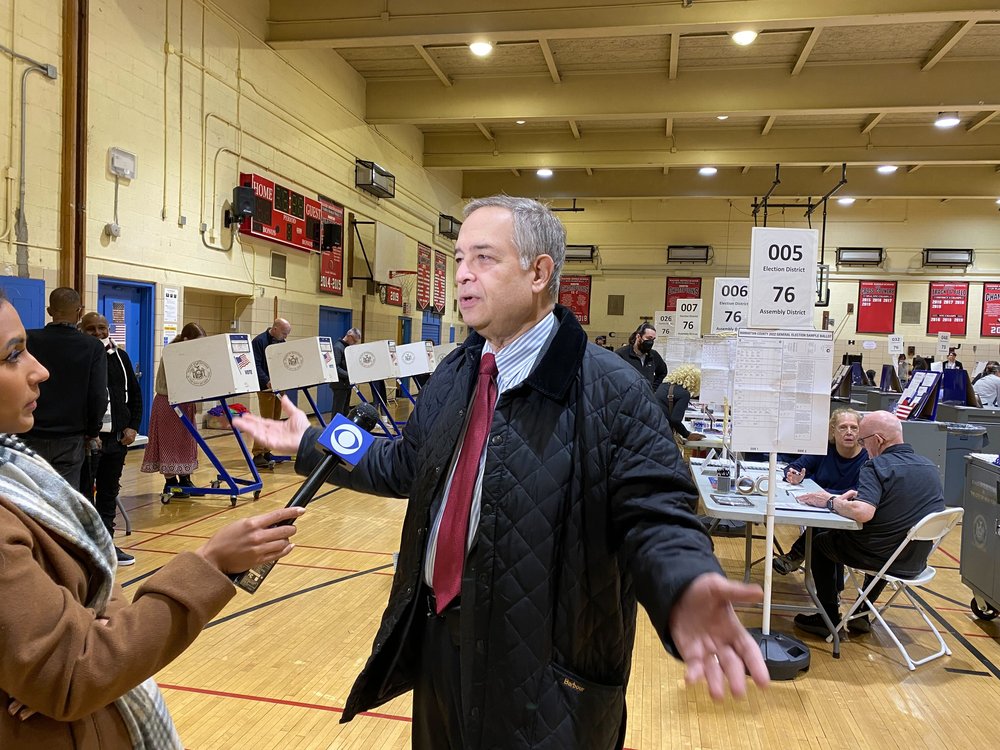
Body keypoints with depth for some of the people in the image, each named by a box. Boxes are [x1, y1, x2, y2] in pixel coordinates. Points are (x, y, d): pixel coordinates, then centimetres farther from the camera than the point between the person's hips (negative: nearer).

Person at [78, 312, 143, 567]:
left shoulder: (120, 357, 10)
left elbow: (134, 393, 14)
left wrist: (133, 426, 4)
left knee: (110, 493, 12)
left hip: (117, 436, 5)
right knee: (84, 493, 3)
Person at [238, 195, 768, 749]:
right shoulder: (453, 374, 6)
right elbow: (410, 466, 15)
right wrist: (311, 446, 18)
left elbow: (653, 514, -19)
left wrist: (683, 588, -40)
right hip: (436, 637, 7)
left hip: (542, 667, -6)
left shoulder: (611, 390, -17)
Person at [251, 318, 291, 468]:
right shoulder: (259, 341, -9)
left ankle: (266, 451, 16)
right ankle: (258, 455, -7)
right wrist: (267, 381, -28)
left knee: (275, 421, 8)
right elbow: (256, 365, -17)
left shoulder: (281, 343, 15)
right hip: (266, 387, -7)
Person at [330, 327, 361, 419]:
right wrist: (349, 375, -28)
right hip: (340, 384, -9)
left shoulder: (348, 347, 15)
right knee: (338, 411, -8)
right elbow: (335, 367, -22)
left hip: (347, 383, 9)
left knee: (345, 410, 11)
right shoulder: (338, 347, -13)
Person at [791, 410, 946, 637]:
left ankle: (829, 618, 18)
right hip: (917, 561, 7)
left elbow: (862, 513, -34)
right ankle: (861, 614, 35)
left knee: (820, 542, 15)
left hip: (880, 558, -7)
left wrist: (831, 502, -17)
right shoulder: (930, 467, 5)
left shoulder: (877, 466, -20)